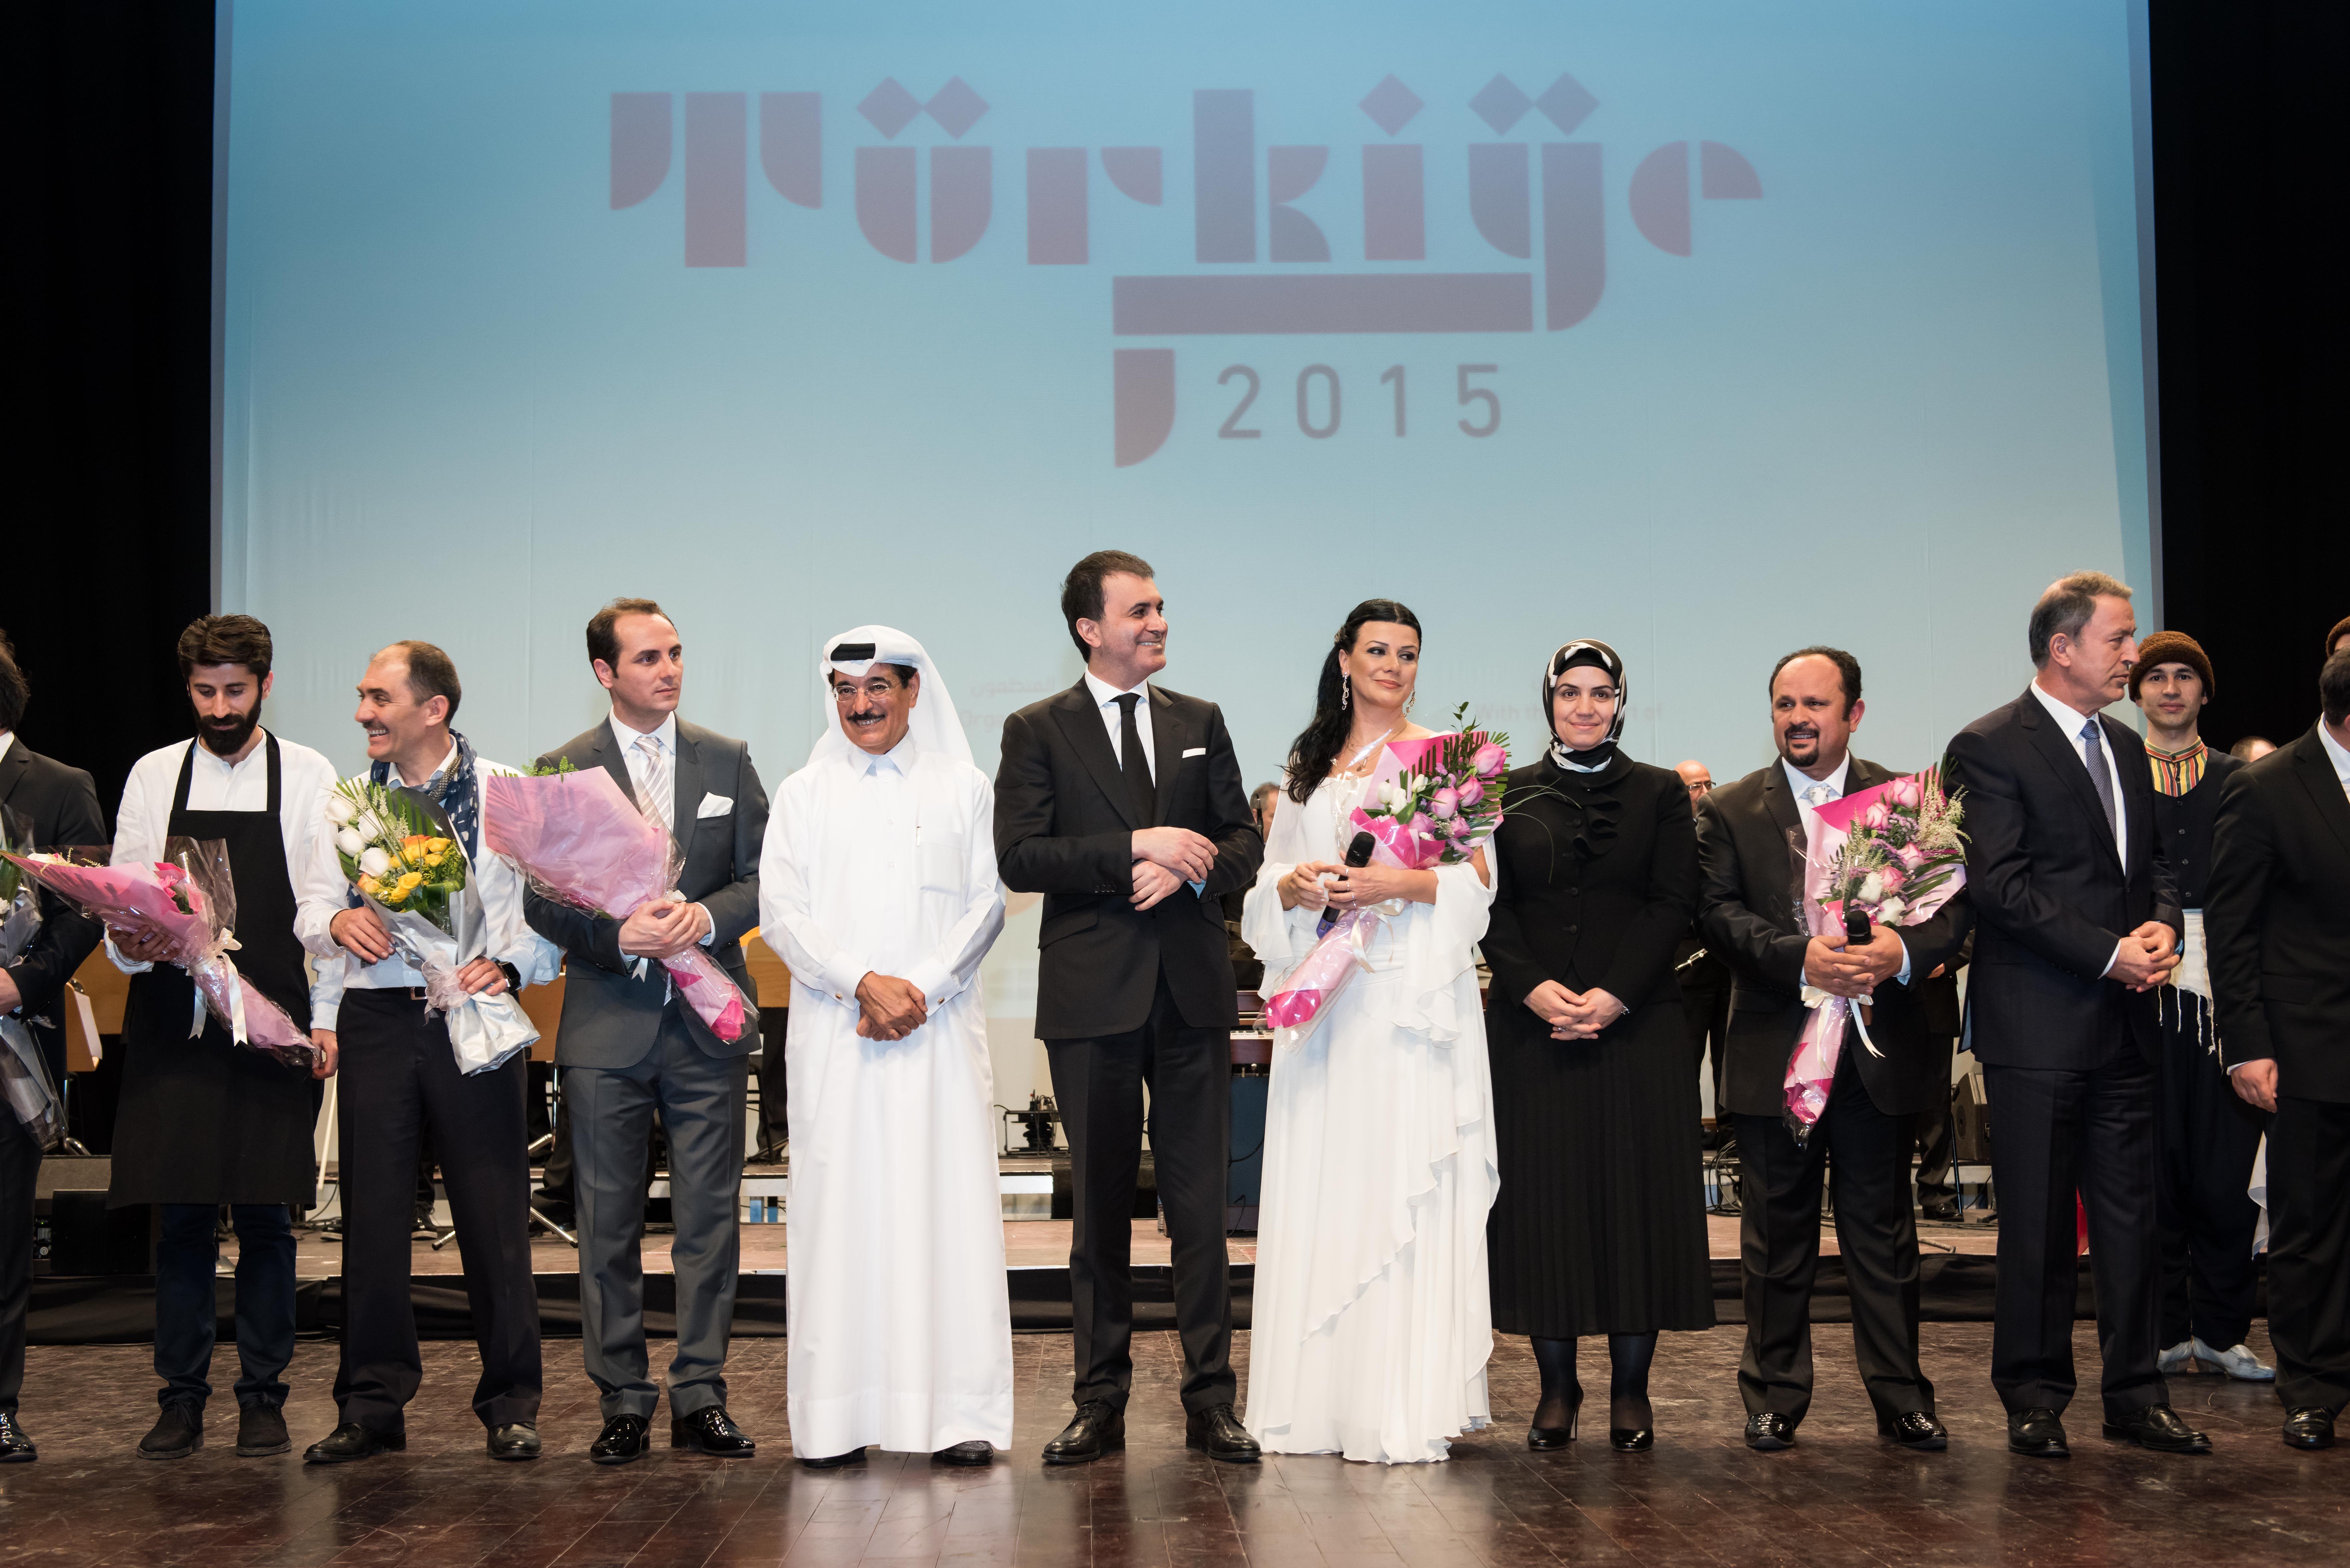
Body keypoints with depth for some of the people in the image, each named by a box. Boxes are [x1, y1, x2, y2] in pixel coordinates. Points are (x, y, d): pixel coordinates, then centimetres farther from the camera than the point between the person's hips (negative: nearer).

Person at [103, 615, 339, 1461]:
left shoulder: (310, 778, 4)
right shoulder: (153, 775, 9)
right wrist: (127, 940, -12)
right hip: (171, 1020, 2)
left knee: (265, 1216, 1)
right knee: (179, 1216, 3)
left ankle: (263, 1397, 11)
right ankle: (181, 1399, 12)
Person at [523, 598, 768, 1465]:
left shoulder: (727, 760, 8)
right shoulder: (562, 771, 3)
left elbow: (764, 874, 5)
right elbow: (539, 900, -2)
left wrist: (706, 915, -14)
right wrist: (621, 935, -18)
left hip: (707, 1021, 1)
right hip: (606, 1024, -1)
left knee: (709, 1217, 4)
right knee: (608, 1224, 4)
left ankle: (701, 1397, 12)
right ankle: (624, 1402, 14)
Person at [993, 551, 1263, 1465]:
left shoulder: (1201, 724, 13)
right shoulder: (1038, 732, 3)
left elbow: (1244, 843, 11)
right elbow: (1019, 858, -9)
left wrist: (1192, 868, -10)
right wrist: (1136, 849, -16)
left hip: (1193, 991, 2)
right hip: (1092, 997, -2)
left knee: (1202, 1201, 3)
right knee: (1100, 1204, 6)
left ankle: (1210, 1400, 10)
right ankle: (1100, 1404, 15)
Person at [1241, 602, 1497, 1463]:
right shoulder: (1311, 763, 16)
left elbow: (1478, 880, -3)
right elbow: (1273, 872, 16)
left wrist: (1399, 883, -18)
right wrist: (1295, 885, -5)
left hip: (1413, 995, -4)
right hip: (1325, 996, 4)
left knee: (1406, 1186, -6)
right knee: (1320, 1183, 3)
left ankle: (1411, 1405, -3)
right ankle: (1320, 1396, 10)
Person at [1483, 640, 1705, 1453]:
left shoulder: (1660, 793, 8)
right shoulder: (1510, 795, 10)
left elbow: (1674, 904, -1)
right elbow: (1493, 907, 4)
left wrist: (1616, 995, -13)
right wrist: (1533, 987, -13)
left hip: (1637, 1021, -1)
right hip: (1533, 1023, 1)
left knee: (1636, 1192, 0)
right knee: (1543, 1194, 1)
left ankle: (1630, 1388, 9)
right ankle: (1556, 1387, 11)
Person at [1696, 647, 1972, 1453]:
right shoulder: (1731, 811, 5)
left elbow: (1957, 900, -1)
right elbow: (1719, 911, -7)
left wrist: (1904, 952, -21)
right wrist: (1800, 957, -22)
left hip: (1883, 1051, 0)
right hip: (1776, 1053, 0)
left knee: (1883, 1231, 8)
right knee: (1778, 1235, 8)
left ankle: (1901, 1397, 17)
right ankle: (1774, 1397, 18)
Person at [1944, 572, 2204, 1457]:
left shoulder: (2126, 750, 16)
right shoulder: (1990, 748, -8)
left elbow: (2154, 863, 20)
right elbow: (2001, 885, -15)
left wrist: (2163, 926, -2)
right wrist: (2110, 953, -17)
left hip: (2124, 1021, 7)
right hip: (2038, 1025, -6)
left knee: (2133, 1216, 8)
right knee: (2038, 1224, 2)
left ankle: (2136, 1395, 17)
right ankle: (2035, 1399, 14)